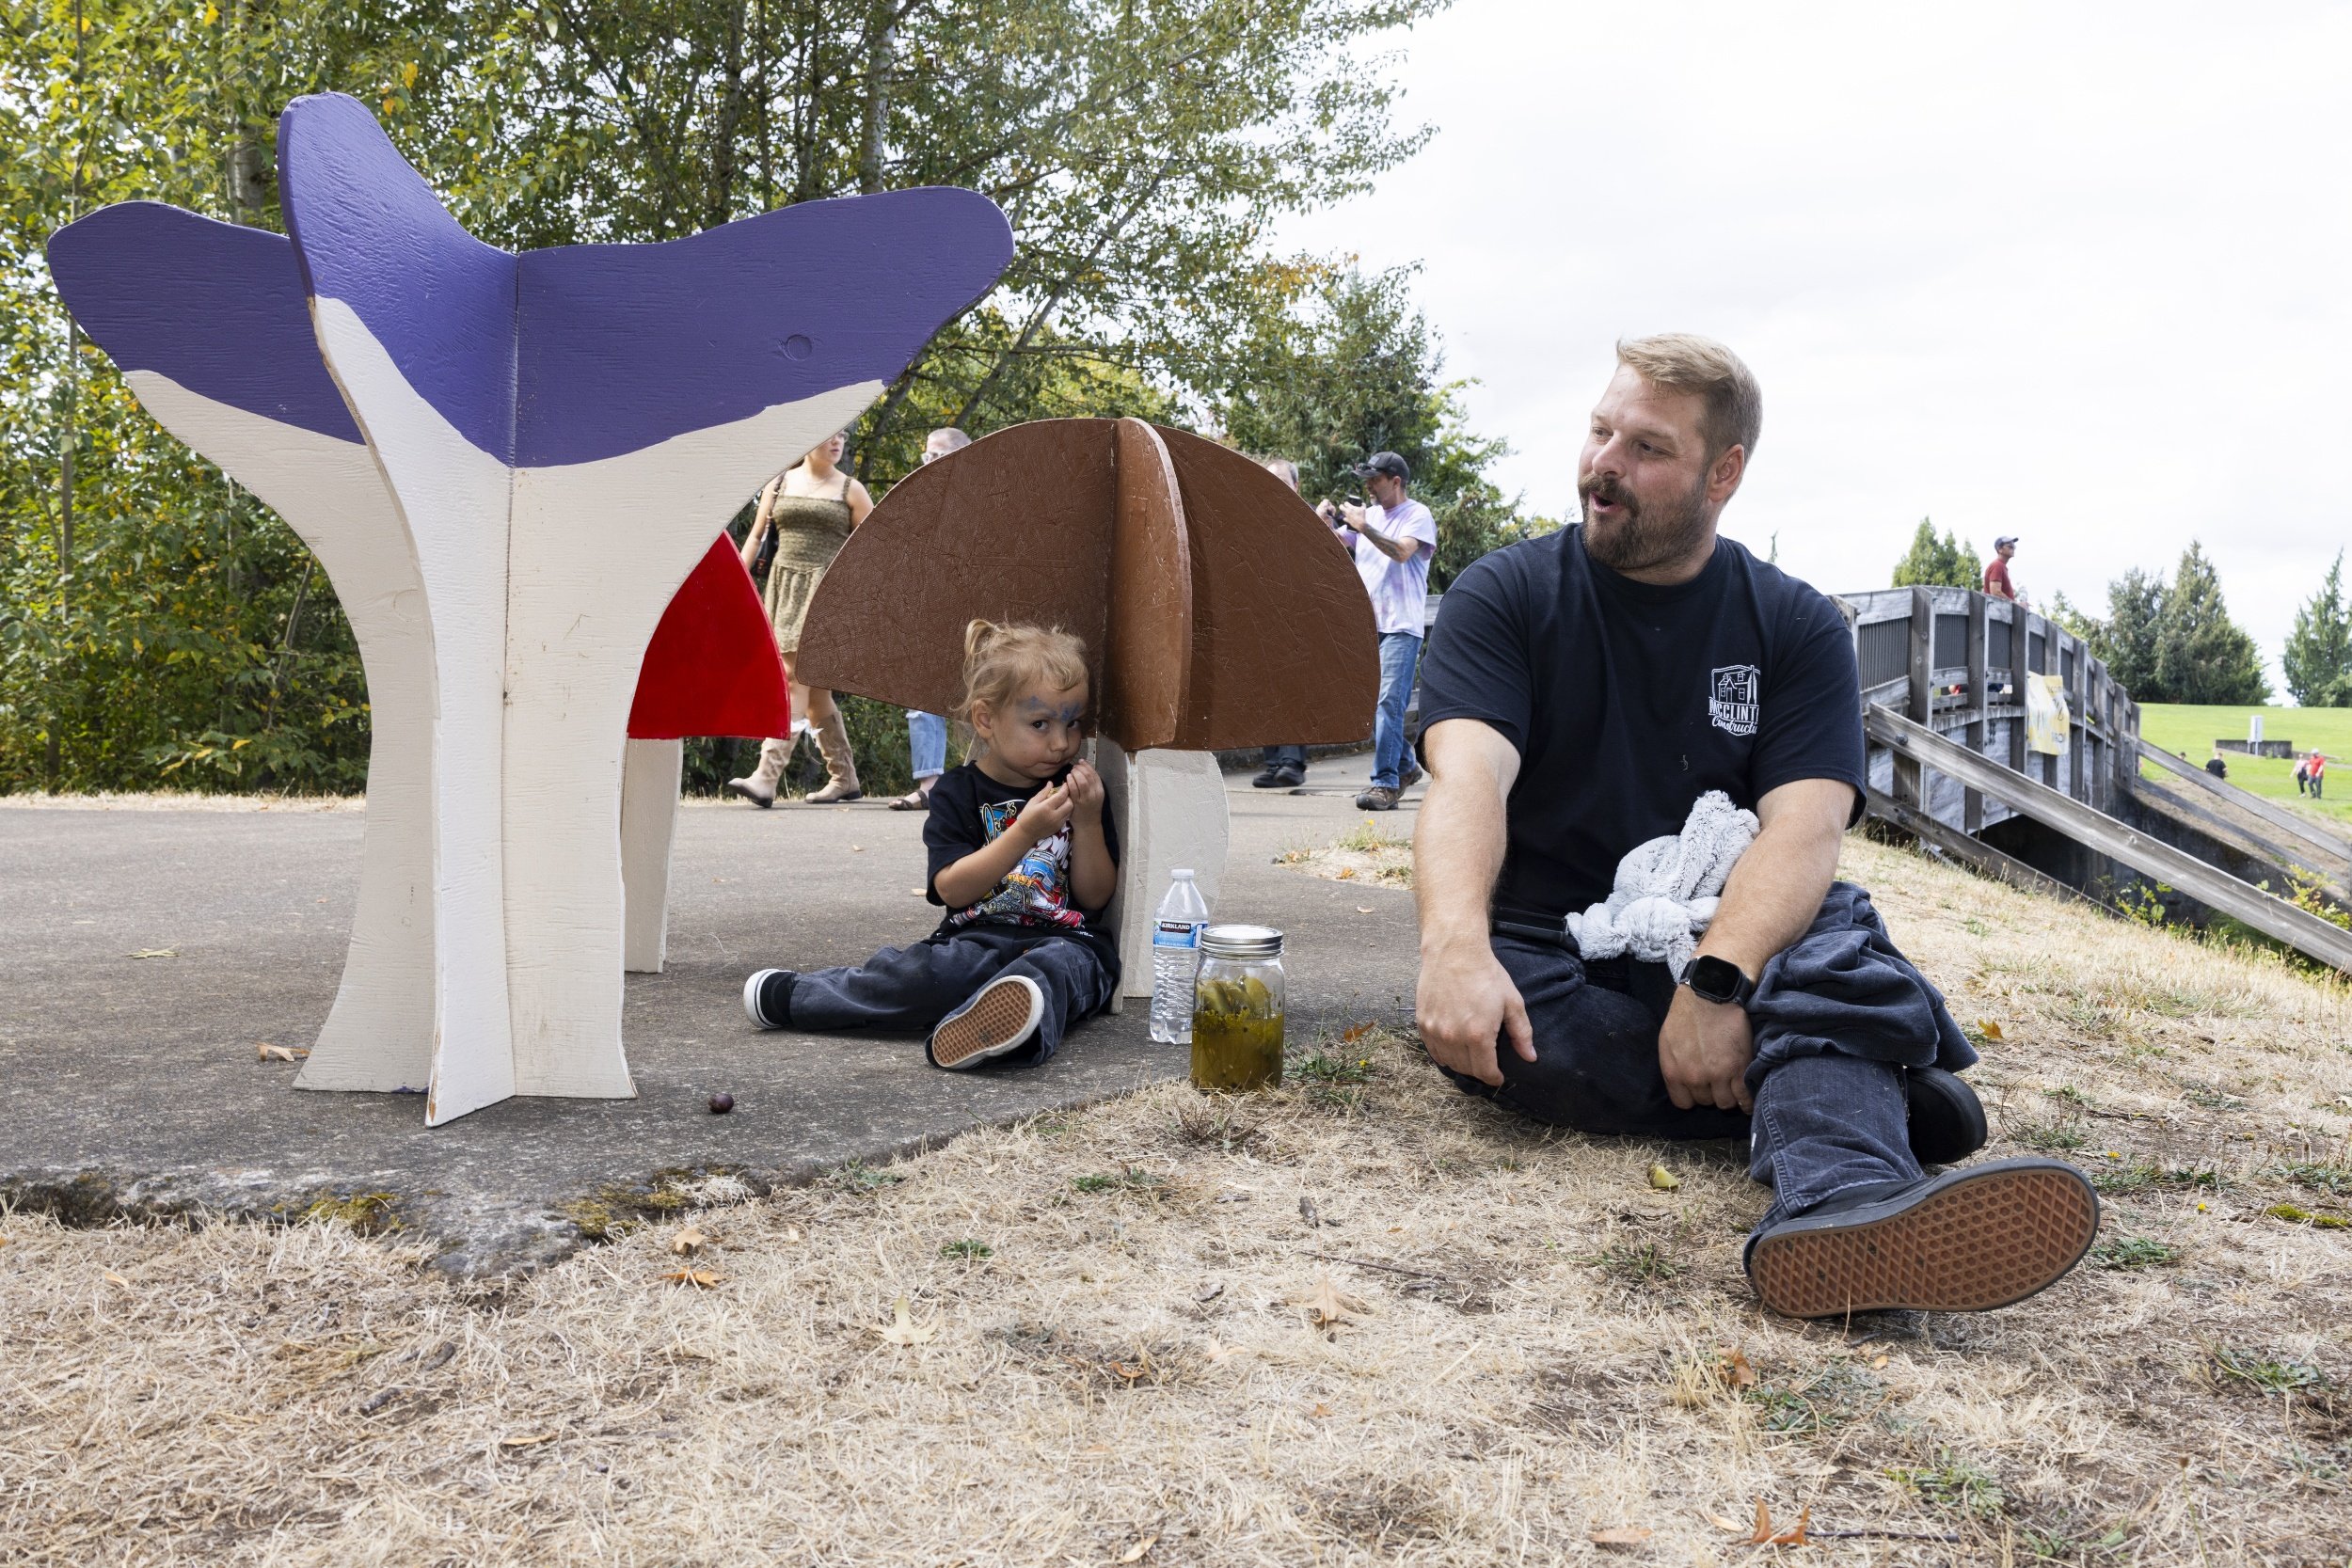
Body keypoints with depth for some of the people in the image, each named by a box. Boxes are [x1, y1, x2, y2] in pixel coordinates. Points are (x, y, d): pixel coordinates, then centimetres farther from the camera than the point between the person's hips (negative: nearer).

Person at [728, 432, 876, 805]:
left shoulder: (850, 490, 5)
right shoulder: (780, 484, 13)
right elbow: (755, 537, 16)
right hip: (784, 585, 4)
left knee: (796, 678, -16)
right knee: (814, 688, 6)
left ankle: (767, 777, -22)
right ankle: (845, 779, 16)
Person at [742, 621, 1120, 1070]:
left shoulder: (1078, 789, 11)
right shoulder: (957, 793, 6)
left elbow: (1096, 897, 8)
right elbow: (952, 889, -8)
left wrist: (1088, 823, -7)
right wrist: (1025, 831, -16)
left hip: (1064, 937, 1)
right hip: (976, 940, 0)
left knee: (1064, 962, -37)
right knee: (925, 967, -33)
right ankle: (788, 996, -23)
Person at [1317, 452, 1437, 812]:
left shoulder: (1417, 515, -1)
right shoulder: (1369, 514, 18)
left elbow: (1402, 552, -17)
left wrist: (1362, 526, -19)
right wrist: (1324, 521, -2)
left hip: (1400, 625, -7)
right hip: (1366, 623, 7)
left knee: (1388, 701, -16)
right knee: (1371, 703, 11)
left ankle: (1385, 783, -19)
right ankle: (1404, 766, 29)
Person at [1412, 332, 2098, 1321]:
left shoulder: (1797, 628, 4)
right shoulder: (1504, 598, 2)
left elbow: (1806, 824, -12)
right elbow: (1469, 776, -16)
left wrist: (1716, 981, -32)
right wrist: (1455, 944, -38)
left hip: (1731, 946, 1)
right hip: (1549, 954, 0)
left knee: (1835, 926, -31)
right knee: (1475, 1017, -34)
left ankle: (1838, 1202, -60)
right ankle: (1861, 1098, -25)